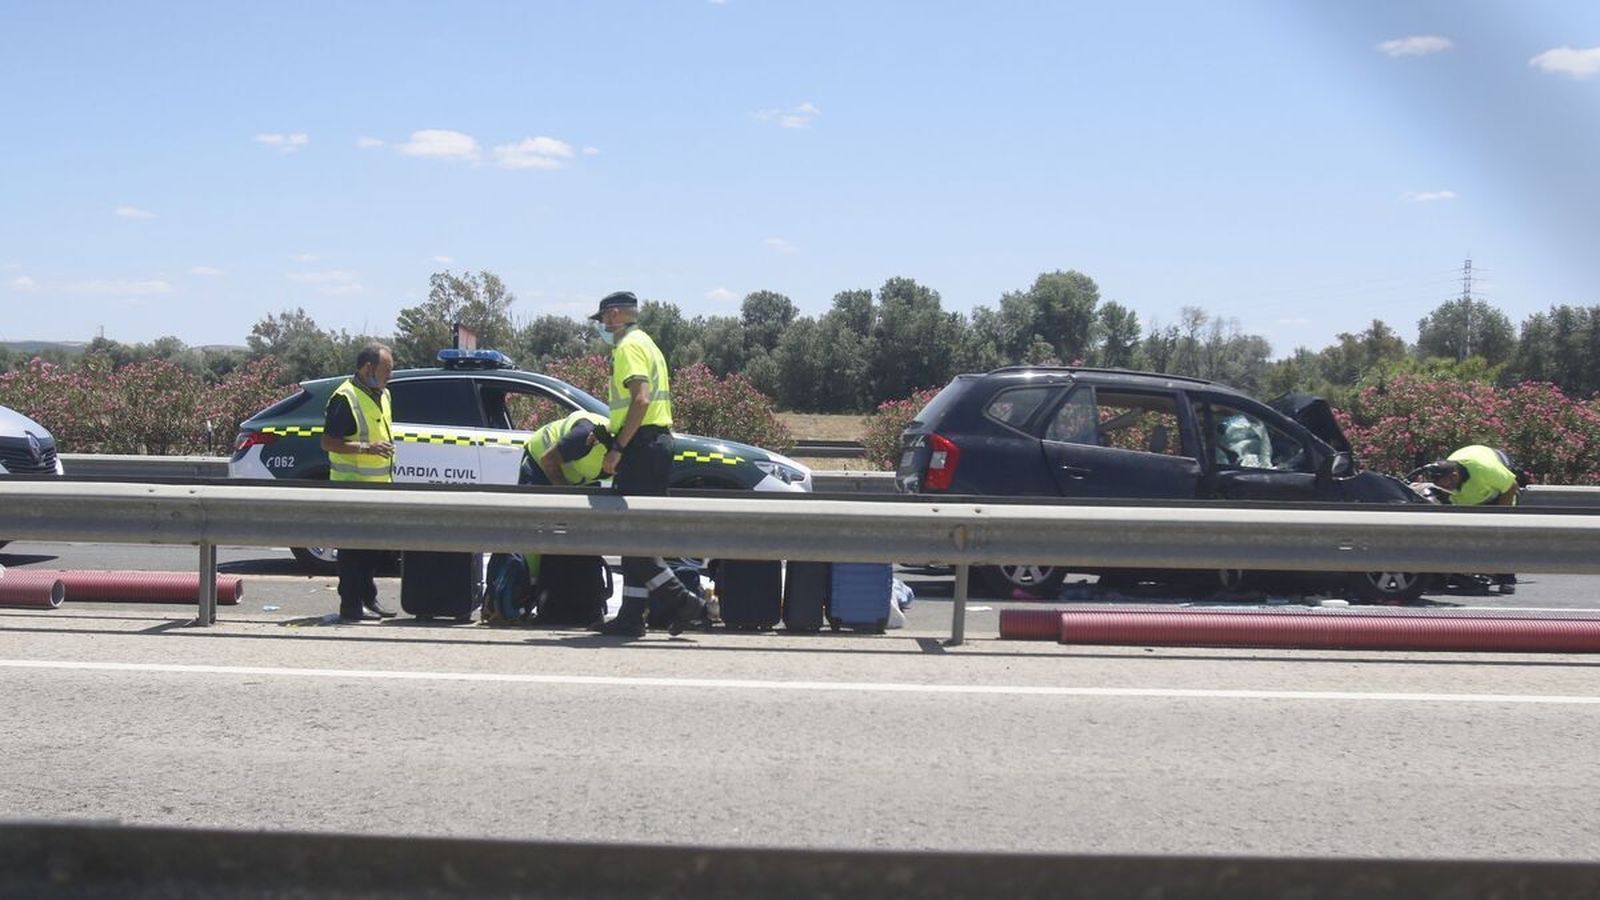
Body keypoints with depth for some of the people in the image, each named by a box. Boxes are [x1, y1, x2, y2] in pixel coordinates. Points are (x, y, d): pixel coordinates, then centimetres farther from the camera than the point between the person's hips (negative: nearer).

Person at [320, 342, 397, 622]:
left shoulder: (382, 395, 15)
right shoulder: (345, 398, -14)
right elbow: (328, 442, -18)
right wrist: (367, 448, -26)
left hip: (378, 487, 9)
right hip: (352, 486, -9)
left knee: (375, 547, 13)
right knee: (352, 548, -6)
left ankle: (368, 597, 24)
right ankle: (351, 606, -3)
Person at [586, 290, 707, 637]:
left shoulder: (629, 346, -8)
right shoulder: (647, 344, 23)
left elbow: (641, 399, -21)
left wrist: (617, 448, -22)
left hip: (641, 445, -10)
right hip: (659, 439, 10)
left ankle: (681, 599, -13)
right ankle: (631, 617, 10)